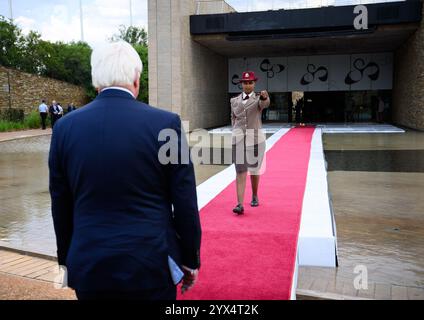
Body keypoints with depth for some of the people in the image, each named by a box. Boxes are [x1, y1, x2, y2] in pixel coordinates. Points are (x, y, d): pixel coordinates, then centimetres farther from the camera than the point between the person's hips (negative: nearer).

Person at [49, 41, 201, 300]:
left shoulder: (65, 127, -3)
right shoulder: (165, 123, -12)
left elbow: (61, 208, 4)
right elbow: (185, 204, -8)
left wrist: (68, 260, 17)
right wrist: (190, 260, 4)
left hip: (89, 267, 3)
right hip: (151, 264, -2)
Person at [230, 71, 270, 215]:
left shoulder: (259, 98, -2)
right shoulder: (234, 101, 7)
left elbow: (265, 104, -27)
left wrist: (265, 97, -49)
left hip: (255, 137, -1)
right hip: (238, 138, 1)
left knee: (254, 169, 12)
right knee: (240, 171, -6)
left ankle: (254, 196, 35)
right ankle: (240, 204, -11)